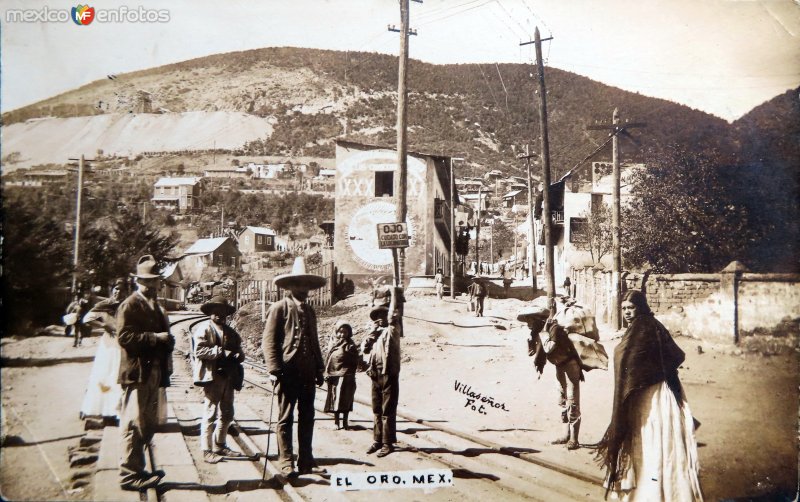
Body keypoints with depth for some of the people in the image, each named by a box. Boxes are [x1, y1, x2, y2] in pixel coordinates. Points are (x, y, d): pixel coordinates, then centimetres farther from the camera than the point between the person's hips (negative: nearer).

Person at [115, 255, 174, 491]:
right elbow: (124, 337, -18)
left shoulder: (155, 306, 21)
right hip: (137, 372, -9)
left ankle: (137, 469, 23)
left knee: (148, 425, 13)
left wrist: (167, 340, 11)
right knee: (134, 424, -5)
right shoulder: (130, 305, -7)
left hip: (154, 372, 9)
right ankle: (129, 474, 1)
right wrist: (155, 338, -21)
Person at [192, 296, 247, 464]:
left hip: (228, 378, 8)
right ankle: (206, 450, 1)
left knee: (226, 415, 14)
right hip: (212, 377, -8)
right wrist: (221, 352, -19)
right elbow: (198, 350, -15)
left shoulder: (230, 331, 20)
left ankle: (220, 446, 26)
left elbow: (239, 350, 21)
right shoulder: (204, 328, -3)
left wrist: (238, 355, -3)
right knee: (210, 415, -5)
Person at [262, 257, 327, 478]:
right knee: (286, 418, -1)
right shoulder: (280, 308, -3)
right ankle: (286, 462, 4)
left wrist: (319, 369, 16)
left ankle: (306, 461, 17)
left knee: (307, 418, 10)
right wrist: (276, 369, -15)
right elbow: (269, 341, -8)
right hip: (288, 373, -7)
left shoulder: (310, 311, 18)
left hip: (308, 374, 7)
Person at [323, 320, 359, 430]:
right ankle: (336, 422, 18)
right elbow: (327, 359, 7)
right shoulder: (332, 343, 7)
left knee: (346, 399, 2)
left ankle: (345, 422, 14)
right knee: (335, 399, 8)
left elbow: (355, 362, -5)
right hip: (333, 375, 3)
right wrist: (327, 373, 1)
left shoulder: (350, 345, -2)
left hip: (346, 376, -3)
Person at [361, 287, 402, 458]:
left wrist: (395, 294, -10)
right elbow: (364, 348, 9)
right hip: (376, 374, 7)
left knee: (388, 410, -4)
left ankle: (388, 443, 1)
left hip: (389, 374, -7)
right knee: (376, 410, 12)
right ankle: (378, 440, 20)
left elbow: (393, 315, -12)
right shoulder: (375, 333, 18)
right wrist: (372, 332, 0)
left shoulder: (392, 329, 1)